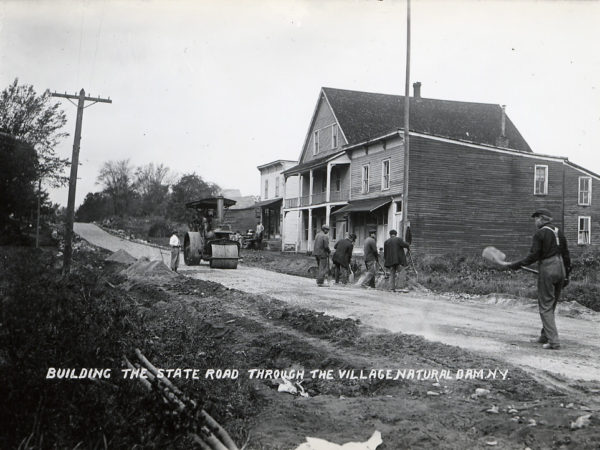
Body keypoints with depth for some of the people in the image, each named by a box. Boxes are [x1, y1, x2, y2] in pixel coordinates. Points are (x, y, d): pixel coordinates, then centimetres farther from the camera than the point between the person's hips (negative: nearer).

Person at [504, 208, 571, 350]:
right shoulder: (559, 232, 12)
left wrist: (515, 265, -8)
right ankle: (545, 336, 27)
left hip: (547, 270, -7)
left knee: (545, 307, -2)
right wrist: (566, 275, 21)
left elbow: (533, 256, -14)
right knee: (551, 305, 17)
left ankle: (553, 342, -7)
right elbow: (566, 254, 14)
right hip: (560, 269, 7)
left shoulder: (540, 233, -9)